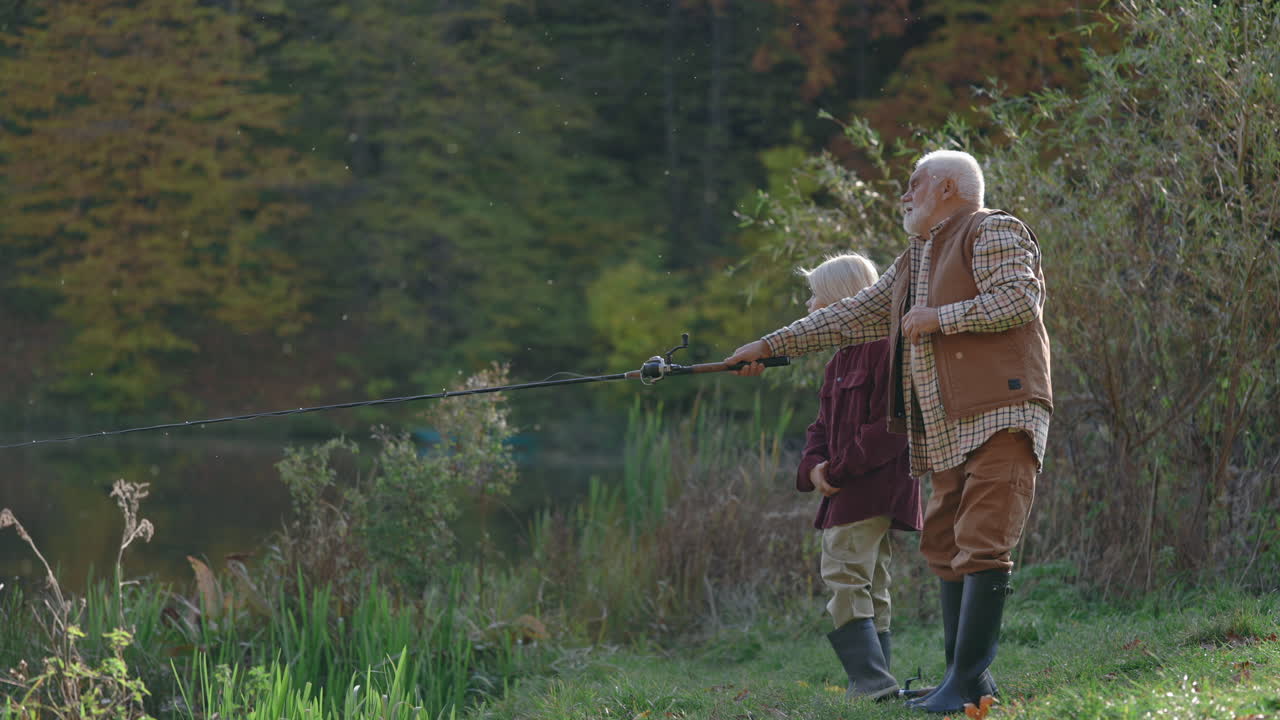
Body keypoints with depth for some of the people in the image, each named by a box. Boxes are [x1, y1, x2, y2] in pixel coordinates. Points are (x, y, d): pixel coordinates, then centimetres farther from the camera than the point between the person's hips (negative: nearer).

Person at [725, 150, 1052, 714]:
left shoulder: (992, 233, -1)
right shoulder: (913, 262, 26)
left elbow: (1020, 301, -16)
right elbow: (852, 316, 27)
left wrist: (940, 317, -13)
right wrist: (772, 344, 23)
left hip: (998, 416, -9)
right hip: (945, 432, 10)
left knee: (982, 547, -14)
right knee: (944, 547, 7)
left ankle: (966, 682, -18)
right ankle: (966, 681, 10)